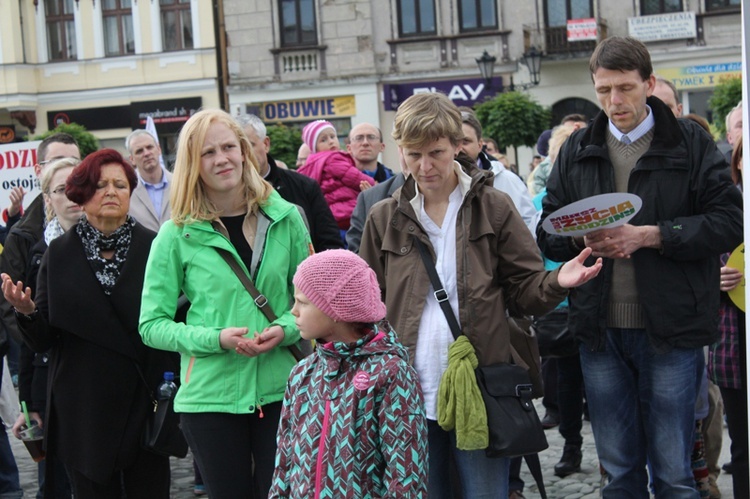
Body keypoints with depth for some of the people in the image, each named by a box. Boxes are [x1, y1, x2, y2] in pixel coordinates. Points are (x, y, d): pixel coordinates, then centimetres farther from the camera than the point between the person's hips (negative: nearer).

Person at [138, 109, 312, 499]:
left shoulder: (285, 218, 3)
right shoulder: (177, 235, -3)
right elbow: (152, 325, -1)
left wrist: (286, 328, -10)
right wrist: (216, 338, -16)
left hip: (281, 390, 1)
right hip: (210, 397, -1)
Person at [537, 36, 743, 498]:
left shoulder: (690, 143, 0)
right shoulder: (577, 151, 10)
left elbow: (729, 221, -8)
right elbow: (547, 233, 10)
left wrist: (648, 235, -17)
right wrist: (584, 240, -12)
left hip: (670, 330, -3)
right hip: (600, 330, 3)